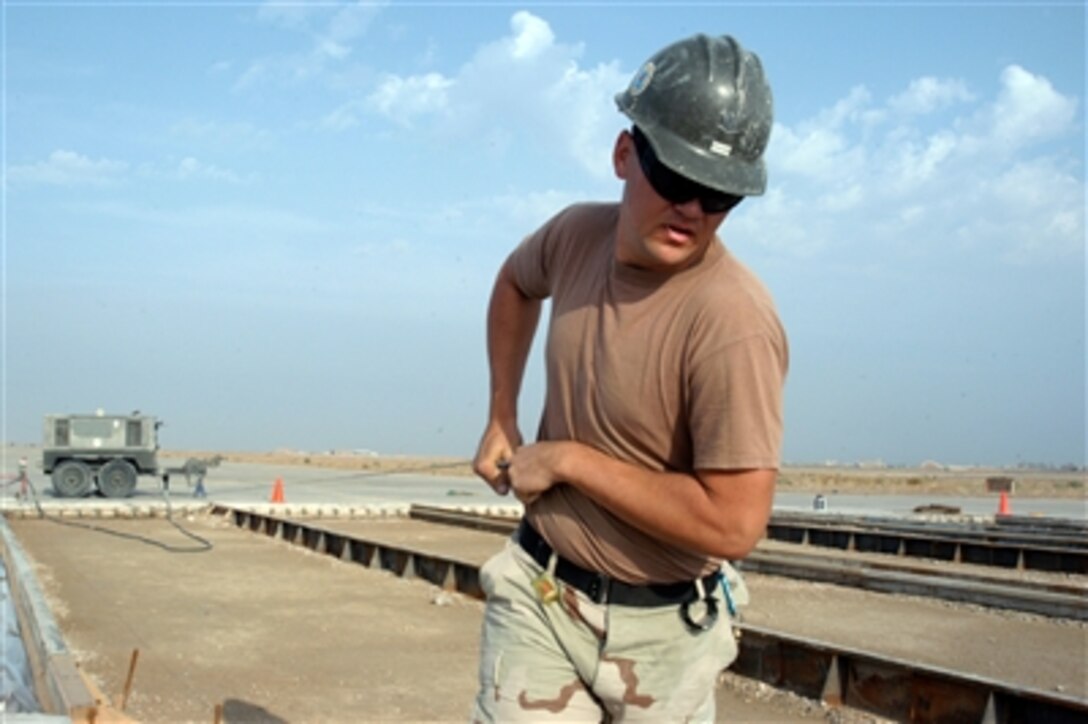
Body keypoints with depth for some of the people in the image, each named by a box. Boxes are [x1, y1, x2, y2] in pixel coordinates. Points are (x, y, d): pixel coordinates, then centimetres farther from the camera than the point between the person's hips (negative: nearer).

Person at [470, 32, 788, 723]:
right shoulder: (580, 233, -6)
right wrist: (501, 419, 13)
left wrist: (567, 458, -21)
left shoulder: (732, 321, -26)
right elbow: (516, 282, 20)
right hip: (537, 591, 4)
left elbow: (734, 523, -29)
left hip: (658, 629, -4)